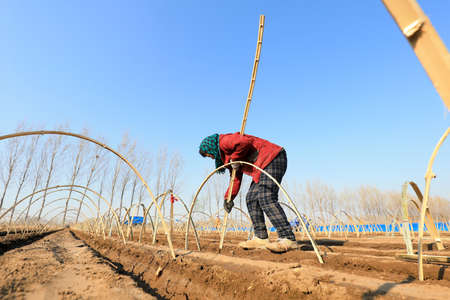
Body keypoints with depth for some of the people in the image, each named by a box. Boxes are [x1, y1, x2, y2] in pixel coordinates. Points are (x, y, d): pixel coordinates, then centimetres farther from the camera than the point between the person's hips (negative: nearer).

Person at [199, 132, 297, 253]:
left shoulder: (223, 141, -7)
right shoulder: (227, 157, 24)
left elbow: (244, 142, -26)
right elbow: (236, 178, 24)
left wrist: (235, 159, -12)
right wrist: (229, 197, 18)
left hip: (272, 158, -11)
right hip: (262, 167, 11)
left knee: (266, 198, -20)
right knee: (251, 199, 6)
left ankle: (288, 239, -20)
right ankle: (261, 238, 7)